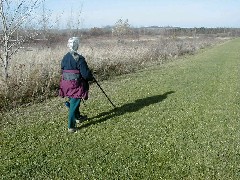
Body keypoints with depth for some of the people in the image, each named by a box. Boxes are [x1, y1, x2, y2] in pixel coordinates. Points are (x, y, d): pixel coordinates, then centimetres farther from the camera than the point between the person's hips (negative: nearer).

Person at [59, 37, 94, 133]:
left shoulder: (65, 58, 5)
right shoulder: (79, 58, -17)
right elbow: (85, 74, -18)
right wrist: (91, 77, 1)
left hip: (66, 84, 7)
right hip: (76, 84, -7)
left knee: (73, 102, 24)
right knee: (74, 105, -1)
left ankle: (78, 117, 45)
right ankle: (71, 126, 3)